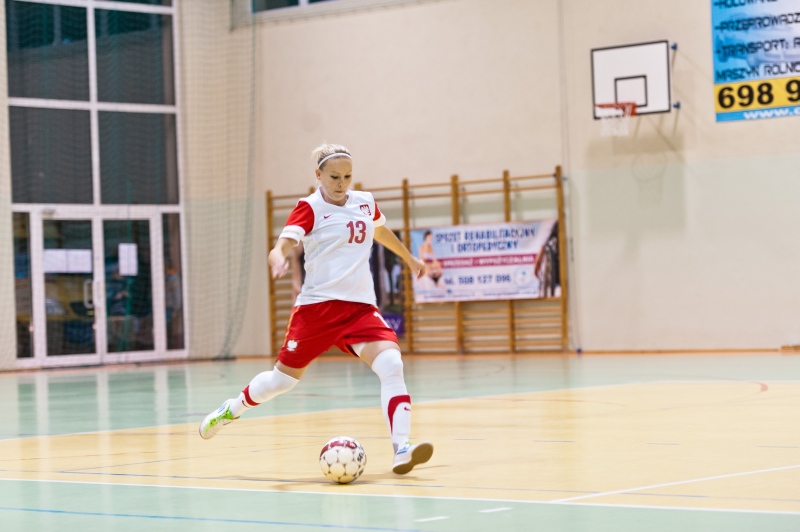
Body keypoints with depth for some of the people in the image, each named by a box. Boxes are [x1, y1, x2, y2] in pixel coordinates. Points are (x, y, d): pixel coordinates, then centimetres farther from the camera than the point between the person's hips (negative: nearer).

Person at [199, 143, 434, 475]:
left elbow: (380, 231, 34)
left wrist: (409, 258, 45)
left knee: (391, 365, -21)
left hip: (360, 306, 4)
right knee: (283, 378, 7)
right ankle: (233, 409, 37)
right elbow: (282, 246, -20)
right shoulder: (310, 208, -5)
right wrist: (278, 260, -43)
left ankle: (401, 449, -25)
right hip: (318, 304, -3)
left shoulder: (365, 202, 10)